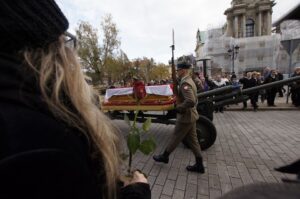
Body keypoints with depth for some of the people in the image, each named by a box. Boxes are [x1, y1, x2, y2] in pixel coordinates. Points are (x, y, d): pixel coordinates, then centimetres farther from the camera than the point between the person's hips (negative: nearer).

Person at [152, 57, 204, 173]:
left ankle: (165, 156, 29)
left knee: (176, 138, 8)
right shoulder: (190, 81, 10)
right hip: (191, 116, 10)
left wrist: (178, 108, -20)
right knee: (192, 140, 16)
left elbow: (191, 101, -34)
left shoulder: (185, 83, -22)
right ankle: (199, 165, 27)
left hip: (185, 117, -10)